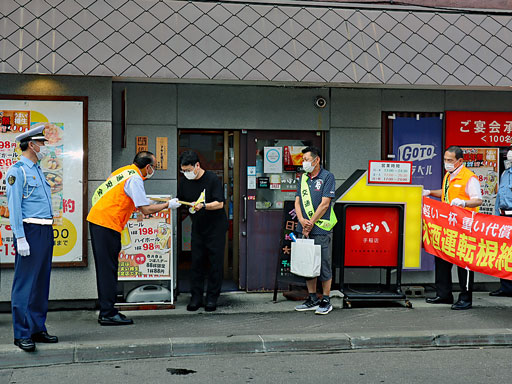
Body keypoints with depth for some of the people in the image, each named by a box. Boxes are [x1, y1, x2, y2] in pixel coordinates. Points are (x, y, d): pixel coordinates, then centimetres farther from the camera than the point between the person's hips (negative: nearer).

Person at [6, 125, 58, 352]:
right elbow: (14, 206, -13)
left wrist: (49, 233, 17)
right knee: (25, 283, -5)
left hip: (46, 231, 9)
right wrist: (20, 238, -18)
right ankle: (22, 334, -1)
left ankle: (38, 329, 17)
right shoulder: (17, 171, -7)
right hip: (30, 231, -9)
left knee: (42, 282, 11)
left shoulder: (38, 171, 19)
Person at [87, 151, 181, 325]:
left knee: (105, 268, 12)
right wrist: (168, 205, -1)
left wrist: (147, 202, 24)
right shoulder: (135, 179, -12)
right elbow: (146, 210, -14)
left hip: (96, 220, 10)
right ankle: (108, 314, -2)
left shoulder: (125, 171, 16)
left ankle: (106, 311, 17)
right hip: (107, 224, -10)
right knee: (108, 269, -6)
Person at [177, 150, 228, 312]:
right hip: (198, 227, 5)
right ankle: (196, 297, 7)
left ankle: (212, 298, 7)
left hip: (216, 226, -4)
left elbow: (219, 203, -19)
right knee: (196, 262, 1)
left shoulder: (212, 179, -14)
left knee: (215, 262, -1)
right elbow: (181, 200, 14)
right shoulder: (185, 181, 3)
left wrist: (203, 206, -33)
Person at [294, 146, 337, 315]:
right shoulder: (303, 178, 15)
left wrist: (311, 223, -12)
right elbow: (297, 202, 11)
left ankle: (326, 301, 6)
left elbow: (324, 204, -11)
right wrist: (302, 220, -6)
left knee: (323, 265, -2)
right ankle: (312, 299, 20)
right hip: (304, 230, 7)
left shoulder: (327, 177, -5)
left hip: (321, 229, -7)